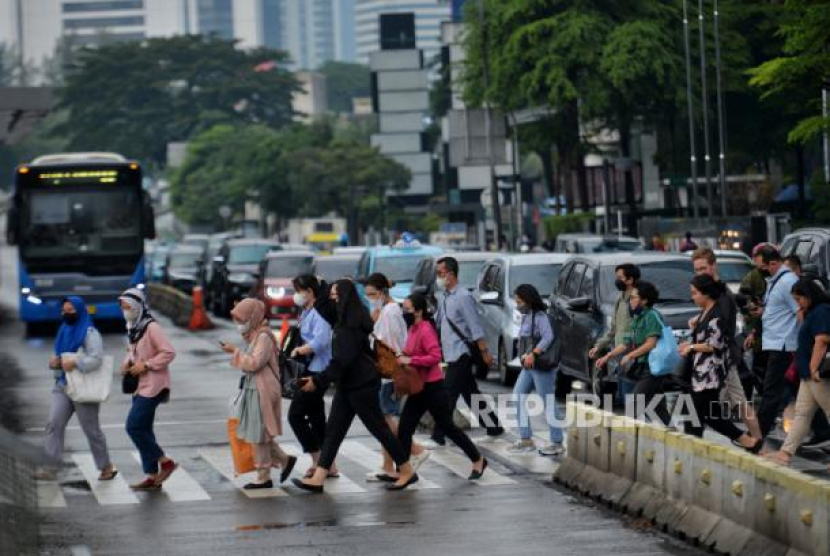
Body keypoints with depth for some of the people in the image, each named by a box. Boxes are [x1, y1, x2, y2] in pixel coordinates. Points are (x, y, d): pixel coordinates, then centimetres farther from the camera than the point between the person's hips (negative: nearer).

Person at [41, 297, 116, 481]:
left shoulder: (90, 333, -7)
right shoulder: (64, 331, 16)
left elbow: (96, 360, -17)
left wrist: (75, 363, -28)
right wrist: (55, 362, 2)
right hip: (62, 385, 6)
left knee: (91, 429, 3)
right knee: (54, 424, -9)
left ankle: (106, 466, 18)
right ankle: (50, 467, -10)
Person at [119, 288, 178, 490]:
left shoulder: (151, 327, -15)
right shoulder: (133, 329, 11)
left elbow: (169, 352, -20)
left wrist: (146, 365, -21)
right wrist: (127, 363, 6)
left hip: (153, 386, -9)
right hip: (140, 386, 9)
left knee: (134, 427, -14)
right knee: (142, 430, 9)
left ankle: (165, 462, -2)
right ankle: (153, 477, 14)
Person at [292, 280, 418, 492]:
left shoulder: (354, 323, -19)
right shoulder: (345, 321, 10)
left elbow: (342, 360, -24)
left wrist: (318, 381, -22)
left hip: (362, 385, -10)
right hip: (348, 385, 10)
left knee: (378, 427, 1)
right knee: (333, 430, 4)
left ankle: (407, 472, 13)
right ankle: (318, 479, 2)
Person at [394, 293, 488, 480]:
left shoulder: (426, 330, -19)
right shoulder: (413, 329, 7)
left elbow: (435, 356, -26)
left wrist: (410, 360, -26)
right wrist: (402, 358, 1)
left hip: (433, 388, -9)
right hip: (419, 388, 9)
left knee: (448, 427, 3)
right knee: (404, 429, 2)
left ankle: (478, 460, 19)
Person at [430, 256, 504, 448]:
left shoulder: (463, 297, -15)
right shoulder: (443, 296, 11)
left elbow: (475, 327, -16)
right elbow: (437, 322, 22)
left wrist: (484, 352, -17)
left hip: (461, 354, -9)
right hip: (452, 354, 9)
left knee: (448, 396, -8)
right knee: (471, 394, 14)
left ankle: (438, 437, -6)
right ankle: (494, 427, 24)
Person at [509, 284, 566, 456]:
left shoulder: (540, 316, -12)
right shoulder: (526, 317, 14)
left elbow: (548, 337, -25)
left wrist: (533, 354, -33)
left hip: (542, 365, -9)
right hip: (528, 366, 9)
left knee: (548, 404, -5)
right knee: (518, 398, 5)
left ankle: (557, 444, 0)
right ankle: (526, 440, 9)